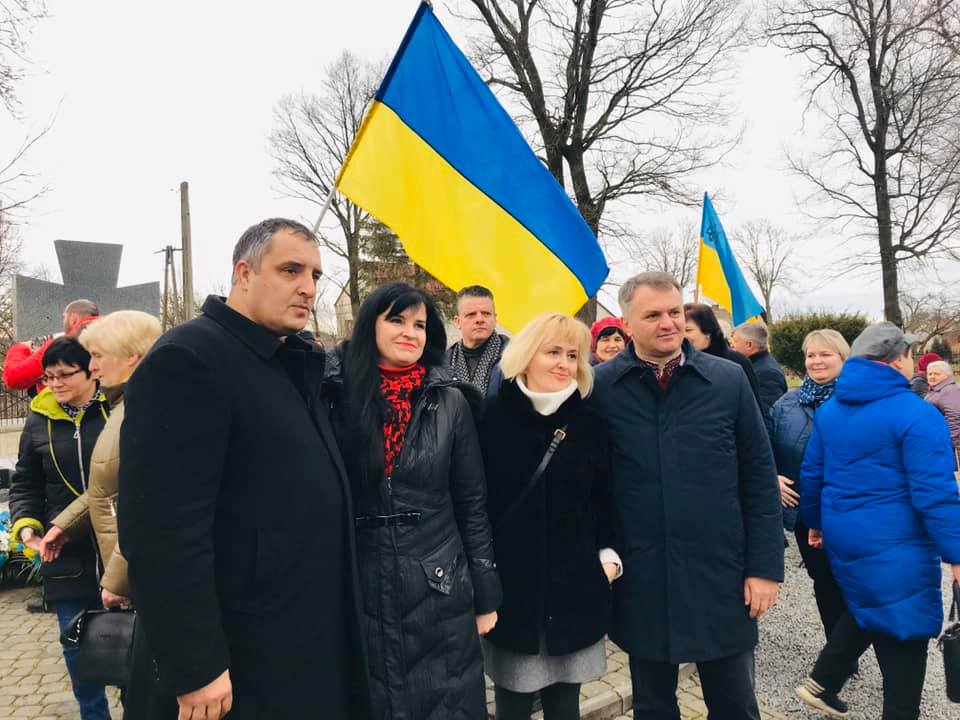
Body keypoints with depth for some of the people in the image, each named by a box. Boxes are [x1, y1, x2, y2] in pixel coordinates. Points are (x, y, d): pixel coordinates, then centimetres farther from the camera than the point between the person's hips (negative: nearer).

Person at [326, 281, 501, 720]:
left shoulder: (450, 402, -2)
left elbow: (472, 504, 1)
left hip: (440, 592, 0)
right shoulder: (338, 396, -3)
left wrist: (485, 595, 2)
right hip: (360, 594, 0)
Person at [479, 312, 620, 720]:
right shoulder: (493, 418, -7)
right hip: (510, 583, -2)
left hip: (575, 585, 2)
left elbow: (604, 497, 9)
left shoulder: (590, 423, 2)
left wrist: (608, 555, 1)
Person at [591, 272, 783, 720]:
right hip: (639, 581, 0)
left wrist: (765, 566, -2)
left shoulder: (729, 380, -3)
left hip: (722, 576, 1)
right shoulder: (600, 387, -5)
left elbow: (759, 478, 0)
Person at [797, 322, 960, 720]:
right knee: (905, 628, 9)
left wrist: (814, 522, 21)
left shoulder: (829, 410, 4)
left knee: (868, 608, 26)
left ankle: (822, 683, 29)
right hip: (895, 546, -7)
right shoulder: (917, 414, -16)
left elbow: (812, 473, 10)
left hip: (842, 536, 7)